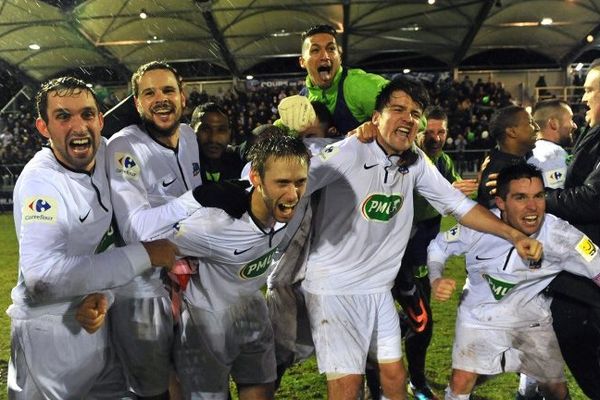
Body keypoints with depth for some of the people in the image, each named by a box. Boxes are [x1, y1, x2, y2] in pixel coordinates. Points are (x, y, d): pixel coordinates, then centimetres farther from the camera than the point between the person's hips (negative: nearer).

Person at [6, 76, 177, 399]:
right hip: (50, 332, -6)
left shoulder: (104, 154, -3)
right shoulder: (40, 181, -22)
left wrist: (102, 293, -15)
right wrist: (143, 255, -30)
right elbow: (42, 275, -34)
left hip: (96, 320, 6)